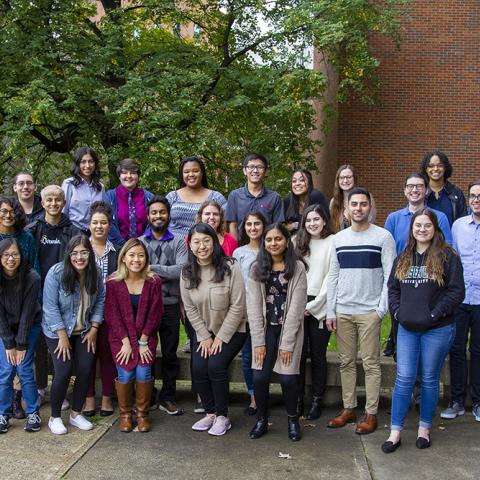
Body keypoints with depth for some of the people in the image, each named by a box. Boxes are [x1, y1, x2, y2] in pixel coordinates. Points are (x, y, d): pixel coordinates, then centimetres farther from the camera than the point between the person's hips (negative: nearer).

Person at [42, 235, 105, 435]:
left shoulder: (96, 274, -7)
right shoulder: (56, 273, -20)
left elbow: (100, 301, 2)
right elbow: (50, 307, -18)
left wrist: (94, 329, -5)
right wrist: (63, 336, -17)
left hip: (84, 332, 4)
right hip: (58, 331, -4)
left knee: (85, 370, -1)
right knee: (63, 372, -11)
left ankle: (76, 414, 18)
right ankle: (54, 417, 10)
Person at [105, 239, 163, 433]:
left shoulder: (154, 282, -7)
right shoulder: (113, 283, -9)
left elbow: (155, 313, -4)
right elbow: (112, 315, -7)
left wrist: (143, 342, -8)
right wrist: (126, 342, -12)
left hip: (146, 337, 1)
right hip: (121, 337, 0)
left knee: (143, 372, -14)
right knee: (125, 373, -14)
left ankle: (142, 414, 7)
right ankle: (125, 414, 9)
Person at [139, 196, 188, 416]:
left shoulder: (178, 242, 6)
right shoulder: (139, 242, 9)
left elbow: (182, 270, -10)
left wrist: (152, 268, -14)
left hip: (170, 305, 0)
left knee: (170, 354, 6)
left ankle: (167, 397, 18)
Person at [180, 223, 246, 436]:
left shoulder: (230, 267, -17)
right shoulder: (187, 272, -5)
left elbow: (237, 307, -16)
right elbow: (190, 309, -1)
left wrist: (221, 337, -15)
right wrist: (205, 337, -6)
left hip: (231, 331, -4)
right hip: (203, 331, 4)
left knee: (216, 365, -21)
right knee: (198, 367, -13)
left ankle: (222, 416, -2)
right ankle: (210, 413, 9)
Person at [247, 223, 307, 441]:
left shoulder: (297, 268, -6)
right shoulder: (257, 268, 2)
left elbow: (296, 308, -9)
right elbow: (254, 306, -2)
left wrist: (287, 343, -12)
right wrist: (258, 341, -8)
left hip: (290, 329, -2)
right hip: (265, 329, 2)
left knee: (287, 377, -8)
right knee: (259, 376, -7)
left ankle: (292, 419, 17)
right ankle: (261, 420, 15)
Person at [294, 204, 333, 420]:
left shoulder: (332, 243, -1)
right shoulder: (297, 242, 11)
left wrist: (313, 305, -8)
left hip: (319, 307, -3)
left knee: (318, 354, 3)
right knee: (298, 353, 2)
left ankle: (317, 400, 13)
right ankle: (298, 399, 11)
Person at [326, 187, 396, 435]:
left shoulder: (383, 237, -2)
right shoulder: (339, 238, 10)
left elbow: (390, 276, -5)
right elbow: (333, 277, 11)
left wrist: (381, 310, -11)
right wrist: (330, 312, 6)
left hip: (369, 312, -4)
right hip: (342, 312, 4)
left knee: (371, 363, 0)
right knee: (346, 362, 9)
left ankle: (371, 414, 9)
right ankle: (349, 409, 19)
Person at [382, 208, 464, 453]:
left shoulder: (448, 256, -5)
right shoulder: (403, 258, 10)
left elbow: (456, 291, -9)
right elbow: (392, 288, 15)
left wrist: (435, 314, -14)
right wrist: (397, 311, 1)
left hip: (437, 330, -3)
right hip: (407, 329, 3)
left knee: (429, 380, 9)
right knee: (404, 379, 1)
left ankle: (425, 429, 24)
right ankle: (395, 432, 7)